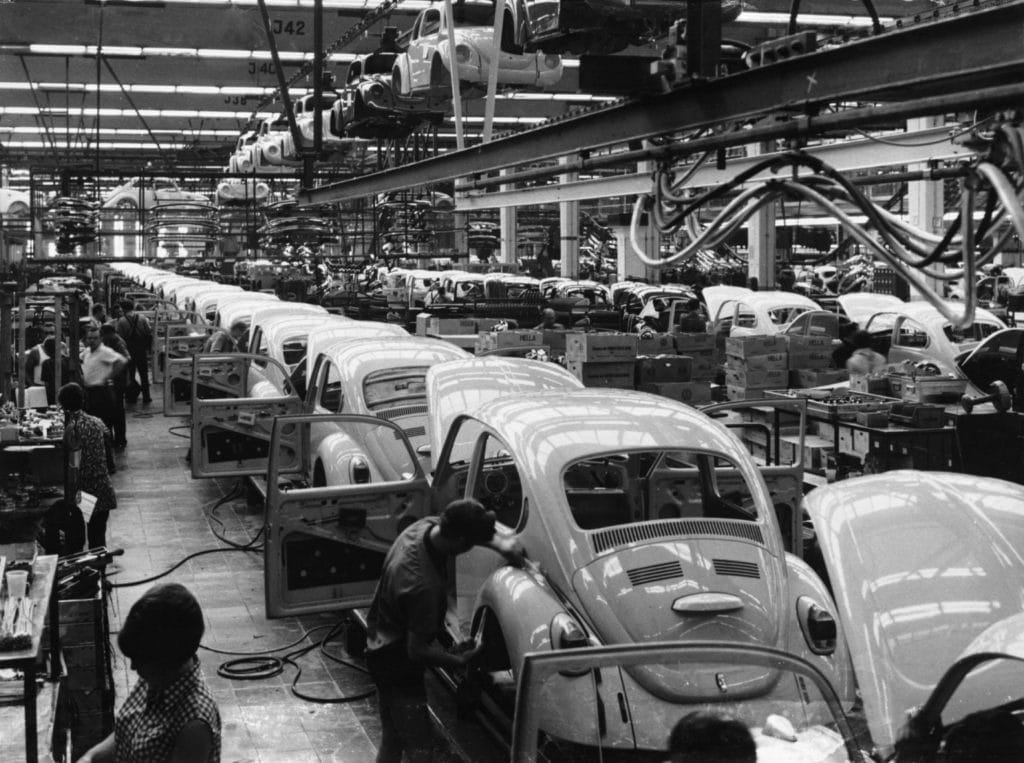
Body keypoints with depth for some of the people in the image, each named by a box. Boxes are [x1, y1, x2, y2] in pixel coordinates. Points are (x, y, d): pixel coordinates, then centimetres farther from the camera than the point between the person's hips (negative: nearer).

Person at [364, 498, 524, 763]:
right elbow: (417, 651, -26)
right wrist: (459, 660, -13)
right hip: (397, 664, -9)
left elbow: (472, 529, 10)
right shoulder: (425, 586, -36)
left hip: (382, 648, 9)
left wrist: (500, 544, -3)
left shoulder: (427, 526, -12)